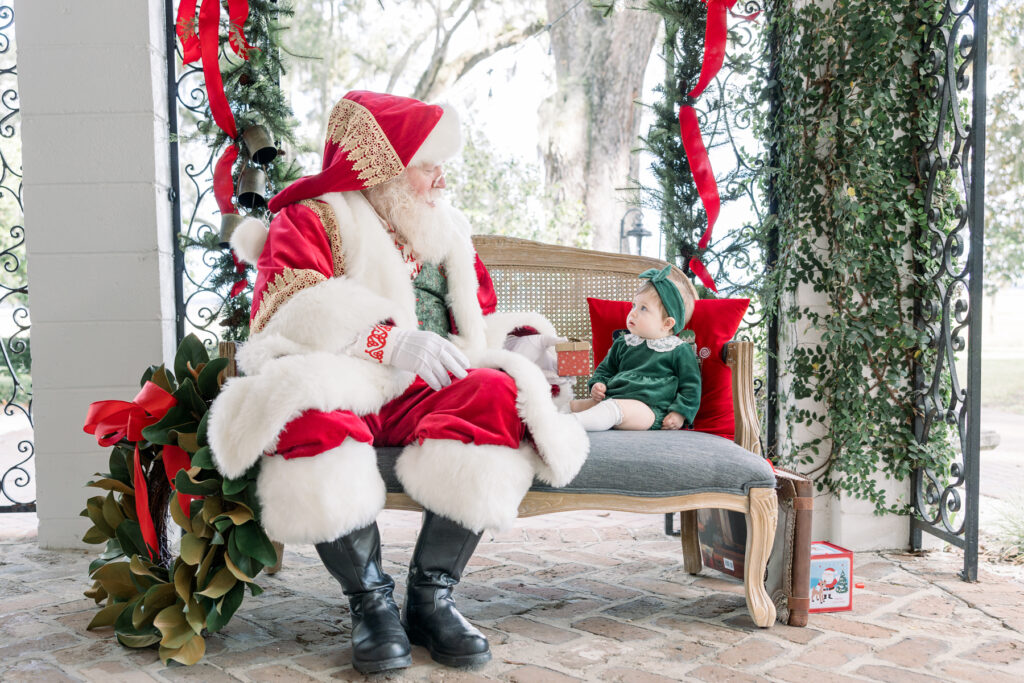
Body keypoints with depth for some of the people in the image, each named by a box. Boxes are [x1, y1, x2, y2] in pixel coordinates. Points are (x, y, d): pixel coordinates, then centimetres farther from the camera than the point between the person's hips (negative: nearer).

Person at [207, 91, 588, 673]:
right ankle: (371, 599, -22)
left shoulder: (445, 231, 25)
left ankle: (431, 597, -21)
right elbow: (287, 309, -11)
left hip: (424, 395, 4)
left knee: (496, 395, -28)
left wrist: (517, 337, 5)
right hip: (342, 385, -3)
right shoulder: (309, 220, 8)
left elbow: (476, 323, 28)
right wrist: (385, 338, -24)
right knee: (311, 416, -39)